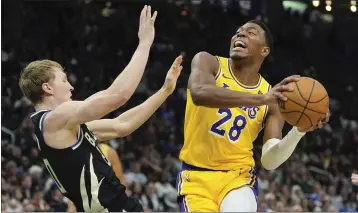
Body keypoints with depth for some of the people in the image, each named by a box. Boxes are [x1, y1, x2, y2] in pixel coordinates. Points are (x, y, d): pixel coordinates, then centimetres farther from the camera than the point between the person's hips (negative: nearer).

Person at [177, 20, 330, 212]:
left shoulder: (272, 97, 1)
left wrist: (299, 130, -23)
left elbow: (269, 161, -5)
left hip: (238, 177, 1)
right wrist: (261, 98, -38)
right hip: (196, 176, 0)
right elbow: (199, 93, -29)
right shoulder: (208, 62, -4)